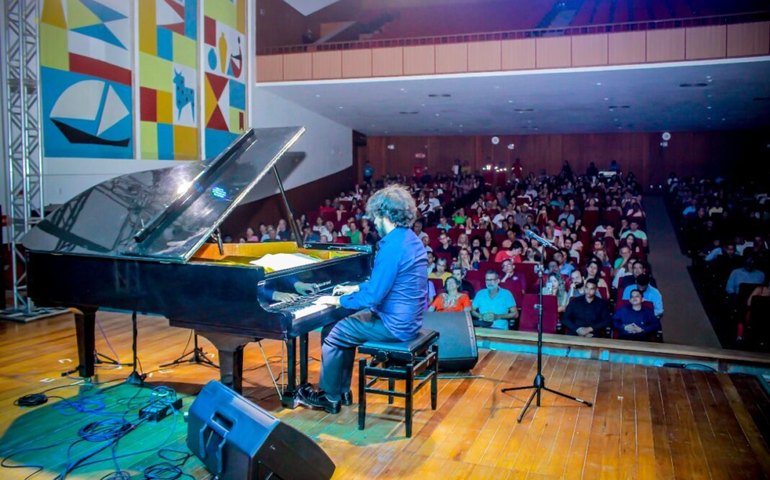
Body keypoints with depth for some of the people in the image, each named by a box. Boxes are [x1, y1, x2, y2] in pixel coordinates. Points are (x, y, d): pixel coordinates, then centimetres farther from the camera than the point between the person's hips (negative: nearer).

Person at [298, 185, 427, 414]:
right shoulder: (410, 239, 7)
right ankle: (342, 390, 29)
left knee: (332, 334, 3)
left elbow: (372, 298, -24)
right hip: (406, 318, 10)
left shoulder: (393, 246, -24)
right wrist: (355, 288, 18)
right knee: (343, 328, 21)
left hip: (395, 325, -10)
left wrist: (336, 300, -9)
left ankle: (330, 397, 19)